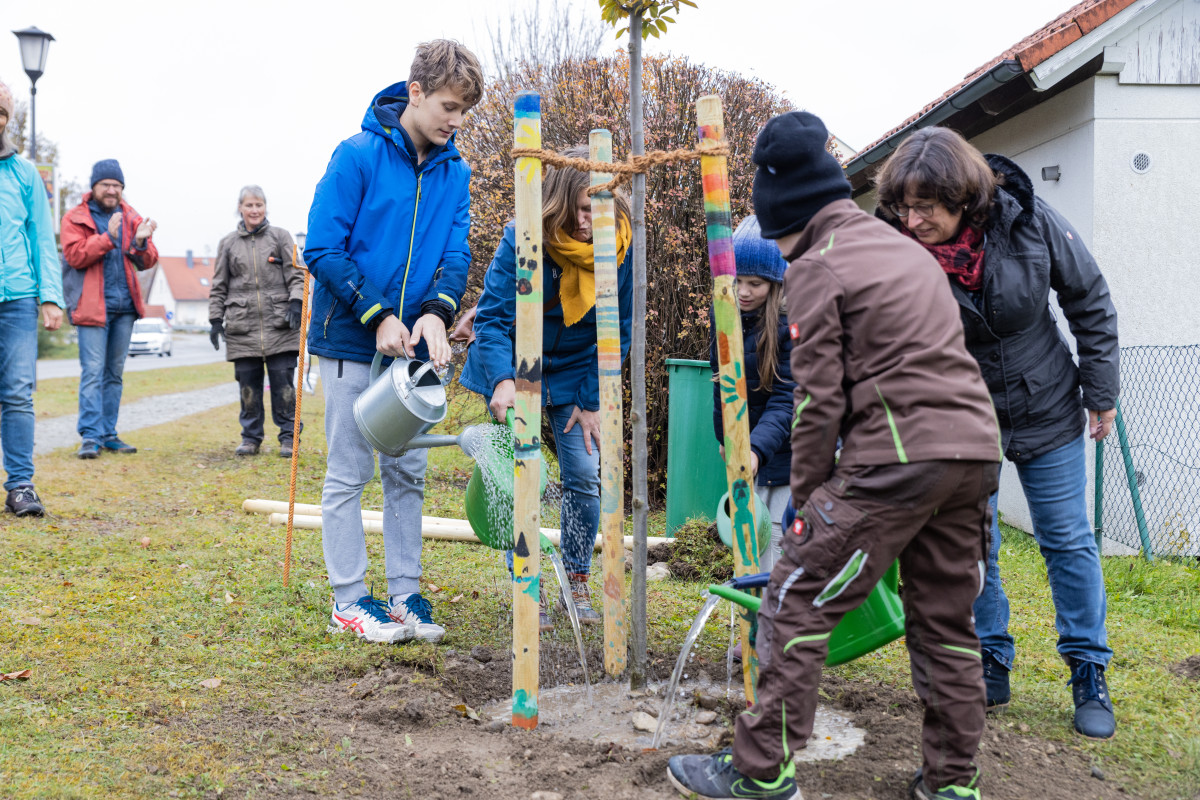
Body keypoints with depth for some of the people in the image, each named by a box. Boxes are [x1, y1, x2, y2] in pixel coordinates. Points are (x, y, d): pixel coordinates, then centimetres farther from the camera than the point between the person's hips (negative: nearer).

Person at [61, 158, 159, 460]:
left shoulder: (131, 218, 14)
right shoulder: (75, 218, 2)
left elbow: (148, 263, 8)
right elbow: (75, 256, -13)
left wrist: (141, 243, -13)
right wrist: (107, 237, -23)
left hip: (124, 305, 5)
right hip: (92, 305, -5)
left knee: (114, 373, 10)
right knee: (93, 372, -10)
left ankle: (108, 434, 16)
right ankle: (90, 436, -11)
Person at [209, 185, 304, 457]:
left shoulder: (280, 237, 9)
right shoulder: (228, 243, 15)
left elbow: (296, 274, 5)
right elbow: (219, 286, 16)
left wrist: (296, 303, -10)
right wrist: (215, 319, 9)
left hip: (279, 324, -2)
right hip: (242, 326, 2)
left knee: (283, 381, -3)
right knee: (248, 384, 4)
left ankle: (288, 436, 6)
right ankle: (251, 437, 14)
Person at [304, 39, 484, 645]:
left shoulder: (454, 171, 5)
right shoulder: (358, 156, -10)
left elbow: (456, 254, 2)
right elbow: (322, 249, -12)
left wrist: (436, 311, -18)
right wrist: (378, 316, -17)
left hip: (414, 346, 5)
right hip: (352, 343, -5)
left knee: (408, 474, 10)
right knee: (349, 474, 2)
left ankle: (404, 595, 20)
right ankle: (348, 600, 12)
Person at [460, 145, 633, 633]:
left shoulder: (620, 248, -16)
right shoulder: (522, 239, -25)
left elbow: (618, 332, -5)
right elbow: (492, 316, -22)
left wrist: (592, 401, -7)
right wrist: (502, 380, -38)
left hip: (575, 370, 2)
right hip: (515, 366, -2)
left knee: (585, 474, -2)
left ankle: (577, 587, 15)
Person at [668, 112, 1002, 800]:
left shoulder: (817, 267, -3)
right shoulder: (905, 247, 22)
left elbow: (819, 399, -8)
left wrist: (807, 497, 2)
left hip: (896, 457, -8)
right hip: (976, 447, 8)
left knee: (797, 603, 0)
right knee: (946, 620, 16)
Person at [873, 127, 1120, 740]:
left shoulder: (1028, 220, -20)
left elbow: (1090, 303, -5)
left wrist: (1101, 392, -2)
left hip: (1045, 411, 0)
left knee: (1068, 542, 8)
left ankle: (1089, 677, 22)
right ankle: (991, 667, 24)